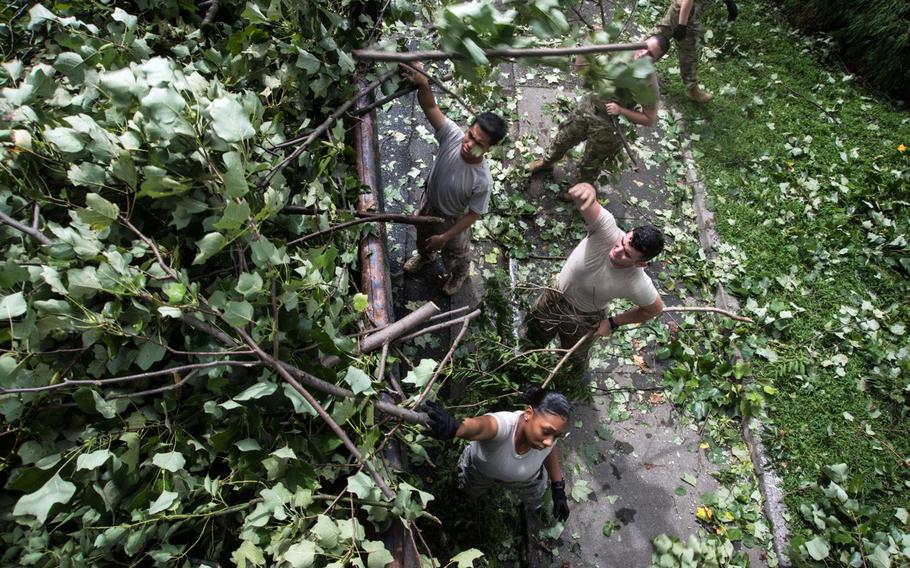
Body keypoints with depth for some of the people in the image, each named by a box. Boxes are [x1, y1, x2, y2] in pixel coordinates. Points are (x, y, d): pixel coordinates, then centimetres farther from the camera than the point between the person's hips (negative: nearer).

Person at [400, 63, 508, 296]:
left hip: (453, 220, -4)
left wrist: (445, 237, -20)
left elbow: (473, 215, -26)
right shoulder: (452, 135, -33)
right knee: (423, 236, 36)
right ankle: (425, 255, 72)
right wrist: (423, 84, -61)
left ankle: (460, 273, 65)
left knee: (455, 253, 29)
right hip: (428, 204, 4)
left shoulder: (483, 180, -40)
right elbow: (430, 107, -38)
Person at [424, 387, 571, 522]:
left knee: (534, 502, 30)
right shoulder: (504, 424, -51)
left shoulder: (550, 431, -36)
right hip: (479, 469, -2)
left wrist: (559, 489, -6)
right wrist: (454, 426, -98)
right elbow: (480, 426, -77)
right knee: (470, 492, 31)